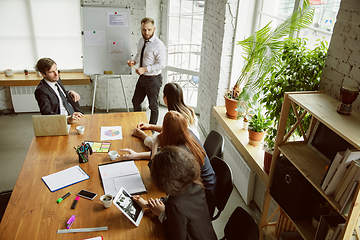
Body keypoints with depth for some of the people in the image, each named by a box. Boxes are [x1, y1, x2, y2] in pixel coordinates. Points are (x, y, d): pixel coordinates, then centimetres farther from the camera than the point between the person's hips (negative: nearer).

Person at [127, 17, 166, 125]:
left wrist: (145, 69, -26)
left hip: (153, 79, -8)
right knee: (136, 102, 20)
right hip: (142, 77, 8)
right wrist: (134, 61, -2)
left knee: (153, 106, 9)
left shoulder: (159, 45, -20)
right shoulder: (141, 41, 4)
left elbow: (161, 64, -22)